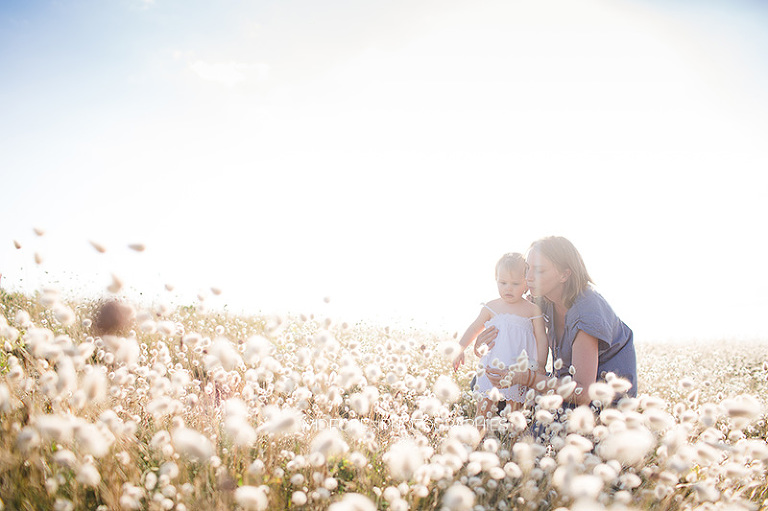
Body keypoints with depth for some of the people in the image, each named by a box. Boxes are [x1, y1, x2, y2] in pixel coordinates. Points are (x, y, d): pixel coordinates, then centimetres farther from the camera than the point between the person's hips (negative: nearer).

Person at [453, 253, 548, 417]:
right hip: (494, 366, 2)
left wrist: (540, 365, -9)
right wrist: (459, 349, 4)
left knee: (514, 405, 4)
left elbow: (541, 339, -1)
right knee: (484, 403, 5)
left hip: (520, 368, -2)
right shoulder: (492, 307, 2)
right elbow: (474, 329, 10)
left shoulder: (532, 310, -2)